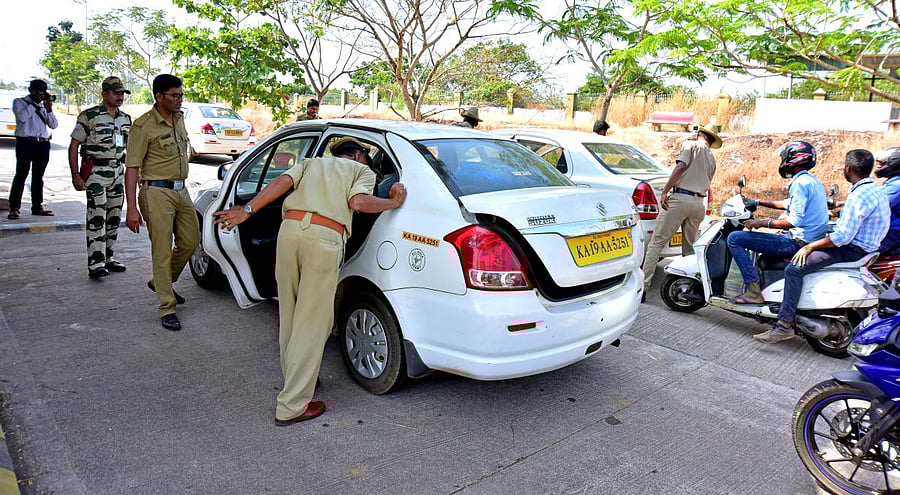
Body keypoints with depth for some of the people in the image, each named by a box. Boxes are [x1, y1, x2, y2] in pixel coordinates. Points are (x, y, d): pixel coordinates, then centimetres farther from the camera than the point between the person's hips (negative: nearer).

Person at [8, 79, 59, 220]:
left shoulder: (44, 104, 18)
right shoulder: (19, 102, 6)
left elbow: (54, 125, 11)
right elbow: (22, 117, -13)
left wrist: (49, 110, -3)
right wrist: (34, 104, -8)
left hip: (43, 143, 4)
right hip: (26, 142, -4)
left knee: (38, 176, 9)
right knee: (21, 175, -8)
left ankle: (37, 206, 15)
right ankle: (14, 208, -7)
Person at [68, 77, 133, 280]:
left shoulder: (126, 119, 12)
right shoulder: (89, 116, -6)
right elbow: (73, 146, -5)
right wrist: (75, 175, -13)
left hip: (117, 172, 6)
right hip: (96, 173, -6)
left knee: (114, 217, 10)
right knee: (97, 217, -10)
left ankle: (108, 258, 20)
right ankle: (96, 263, -9)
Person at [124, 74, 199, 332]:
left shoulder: (179, 118, 11)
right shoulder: (144, 125, -12)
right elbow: (132, 168, -14)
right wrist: (132, 208, -20)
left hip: (181, 191, 8)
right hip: (157, 192, -8)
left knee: (190, 241, 12)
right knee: (162, 250, -5)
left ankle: (160, 282, 35)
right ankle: (167, 308, 3)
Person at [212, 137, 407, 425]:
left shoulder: (311, 163, 32)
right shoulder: (362, 170, 21)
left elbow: (283, 182, 11)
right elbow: (359, 202, -1)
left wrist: (247, 210, 7)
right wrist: (394, 203, 13)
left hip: (290, 228, 5)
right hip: (325, 238, -5)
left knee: (289, 313, 20)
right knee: (312, 323, 0)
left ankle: (295, 376, 37)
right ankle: (292, 406, 3)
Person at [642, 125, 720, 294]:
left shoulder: (691, 145, 7)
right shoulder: (712, 160, 26)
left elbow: (681, 167, -10)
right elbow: (705, 185, 22)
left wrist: (664, 191, -17)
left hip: (681, 198, -6)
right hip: (699, 204, 7)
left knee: (655, 243, -7)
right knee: (689, 248, 17)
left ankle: (643, 286, -13)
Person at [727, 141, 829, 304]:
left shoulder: (800, 183, -16)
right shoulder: (814, 181, 17)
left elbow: (793, 221, -24)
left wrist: (760, 223, -17)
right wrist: (758, 203, 34)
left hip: (798, 242, -11)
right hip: (813, 239, 11)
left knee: (734, 238, -13)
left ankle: (753, 292, -16)